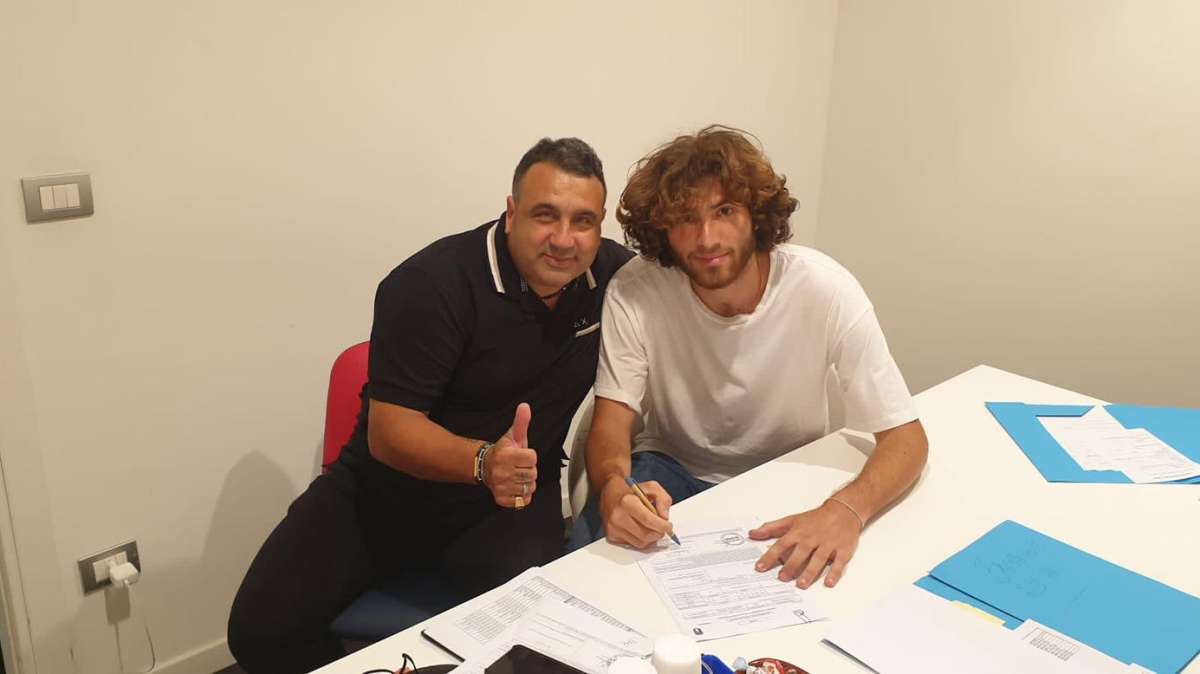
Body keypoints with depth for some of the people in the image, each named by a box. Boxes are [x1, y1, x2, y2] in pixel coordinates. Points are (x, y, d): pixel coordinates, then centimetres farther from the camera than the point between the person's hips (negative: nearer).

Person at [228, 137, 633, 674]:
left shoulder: (616, 273, -6)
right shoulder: (431, 284, -19)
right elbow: (389, 430, -21)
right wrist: (482, 461, -41)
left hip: (516, 495, 2)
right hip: (389, 486, -1)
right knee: (263, 629, -14)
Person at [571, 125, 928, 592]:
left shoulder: (826, 290, -23)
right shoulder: (634, 292, -20)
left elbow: (905, 437, -21)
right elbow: (611, 420, -18)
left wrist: (846, 509, -43)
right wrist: (614, 490, -43)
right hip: (671, 470, 0)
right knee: (589, 544, -27)